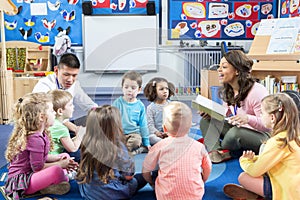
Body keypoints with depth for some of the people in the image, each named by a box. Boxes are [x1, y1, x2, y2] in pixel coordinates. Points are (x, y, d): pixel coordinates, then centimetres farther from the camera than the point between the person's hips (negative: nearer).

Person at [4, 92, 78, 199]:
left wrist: (58, 158, -1)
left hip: (30, 174, 11)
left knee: (65, 156, 16)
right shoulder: (35, 139, -25)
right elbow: (38, 167, -23)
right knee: (57, 171, -36)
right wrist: (60, 164, -13)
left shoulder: (41, 134, 5)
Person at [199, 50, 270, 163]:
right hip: (237, 130, 8)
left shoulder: (257, 92, -23)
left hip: (261, 137, -8)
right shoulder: (227, 91, 2)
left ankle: (220, 150, -6)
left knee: (235, 132, -38)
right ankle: (214, 151, -26)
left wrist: (248, 118, -41)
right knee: (206, 121, -4)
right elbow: (225, 114, 14)